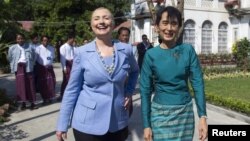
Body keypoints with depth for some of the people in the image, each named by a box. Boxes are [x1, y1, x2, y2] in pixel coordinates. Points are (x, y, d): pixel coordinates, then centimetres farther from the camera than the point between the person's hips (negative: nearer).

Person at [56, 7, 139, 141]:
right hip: (87, 124, -2)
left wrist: (129, 92, 5)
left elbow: (134, 71, 18)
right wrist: (62, 124, -2)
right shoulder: (81, 53, -7)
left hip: (118, 123, 2)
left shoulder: (126, 49, -2)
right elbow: (72, 89, -3)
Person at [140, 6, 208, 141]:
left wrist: (202, 116, -10)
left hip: (185, 113, 2)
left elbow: (198, 84, -3)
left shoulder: (188, 50, -3)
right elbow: (145, 91, -4)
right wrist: (146, 125, -5)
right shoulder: (151, 54, -6)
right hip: (160, 114, -1)